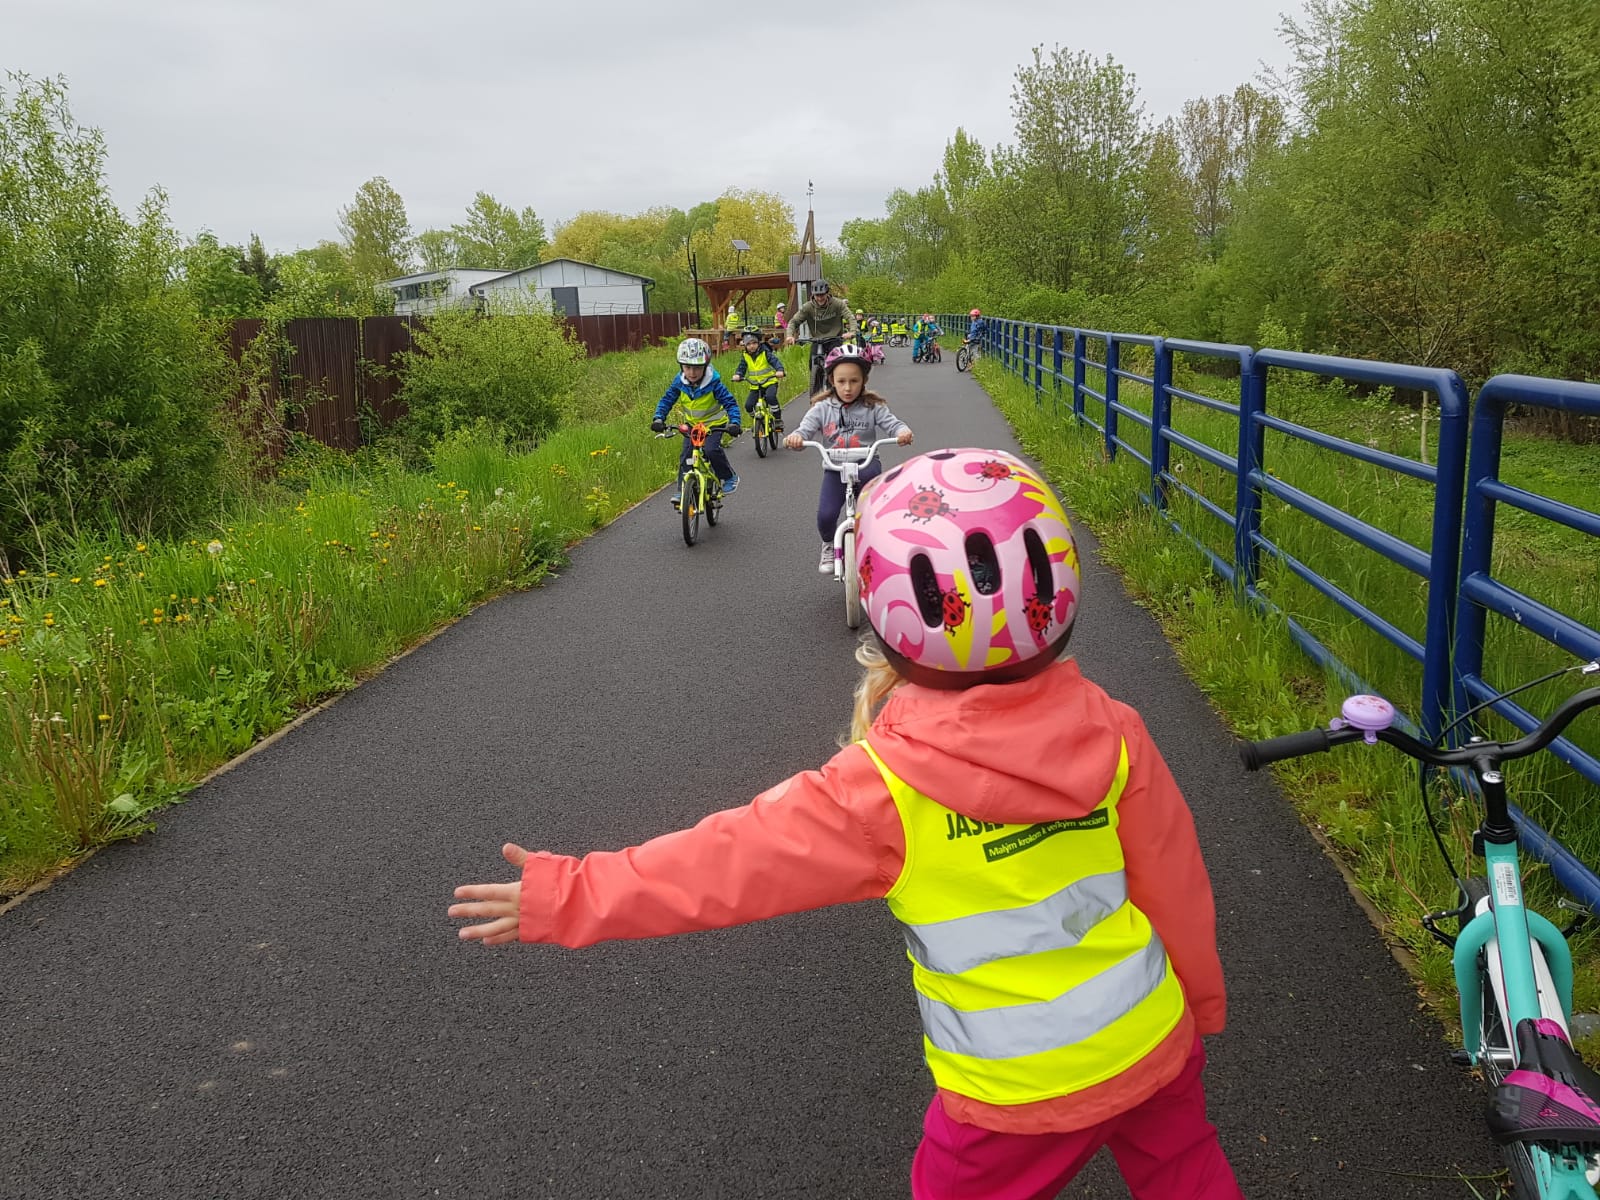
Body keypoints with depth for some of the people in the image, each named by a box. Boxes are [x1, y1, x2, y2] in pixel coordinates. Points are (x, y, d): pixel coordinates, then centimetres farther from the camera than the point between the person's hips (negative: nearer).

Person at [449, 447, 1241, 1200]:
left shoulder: (884, 791, -24)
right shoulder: (1112, 734, -13)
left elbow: (736, 861, -19)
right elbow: (1176, 886, -2)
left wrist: (567, 896, -10)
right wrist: (1202, 999, 18)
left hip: (1019, 1092, -3)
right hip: (1156, 1043, 4)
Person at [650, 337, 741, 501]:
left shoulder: (713, 383, -26)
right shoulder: (679, 383, -15)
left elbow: (730, 403, -25)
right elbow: (666, 400, -8)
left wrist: (734, 423, -40)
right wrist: (659, 418, -24)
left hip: (714, 424, -4)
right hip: (691, 424, 4)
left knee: (712, 449, -26)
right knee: (686, 456, -9)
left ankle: (729, 477, -2)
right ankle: (682, 491, -1)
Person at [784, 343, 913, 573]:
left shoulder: (873, 407, 2)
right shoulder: (822, 408, 3)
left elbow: (892, 424, -7)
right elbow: (805, 429, -6)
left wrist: (903, 432, -31)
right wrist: (795, 437, -31)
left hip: (867, 467, 0)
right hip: (835, 468, 0)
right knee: (825, 515, -17)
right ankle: (829, 546, 17)